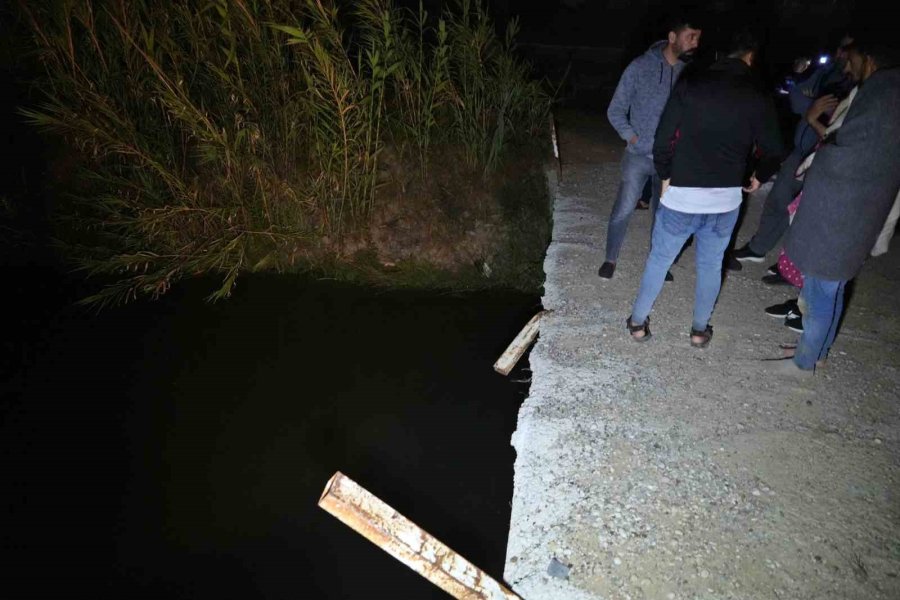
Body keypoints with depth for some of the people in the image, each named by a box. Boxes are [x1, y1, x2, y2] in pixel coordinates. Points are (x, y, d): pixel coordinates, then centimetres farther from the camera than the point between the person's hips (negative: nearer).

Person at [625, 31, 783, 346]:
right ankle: (699, 329, 29)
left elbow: (663, 140, -6)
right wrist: (758, 178, 24)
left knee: (659, 259, 13)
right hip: (726, 198, 2)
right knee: (711, 265, 17)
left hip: (682, 194, -1)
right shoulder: (758, 98, -1)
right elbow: (773, 152, 3)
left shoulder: (691, 86, -5)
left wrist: (665, 176, 10)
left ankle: (638, 322, 23)